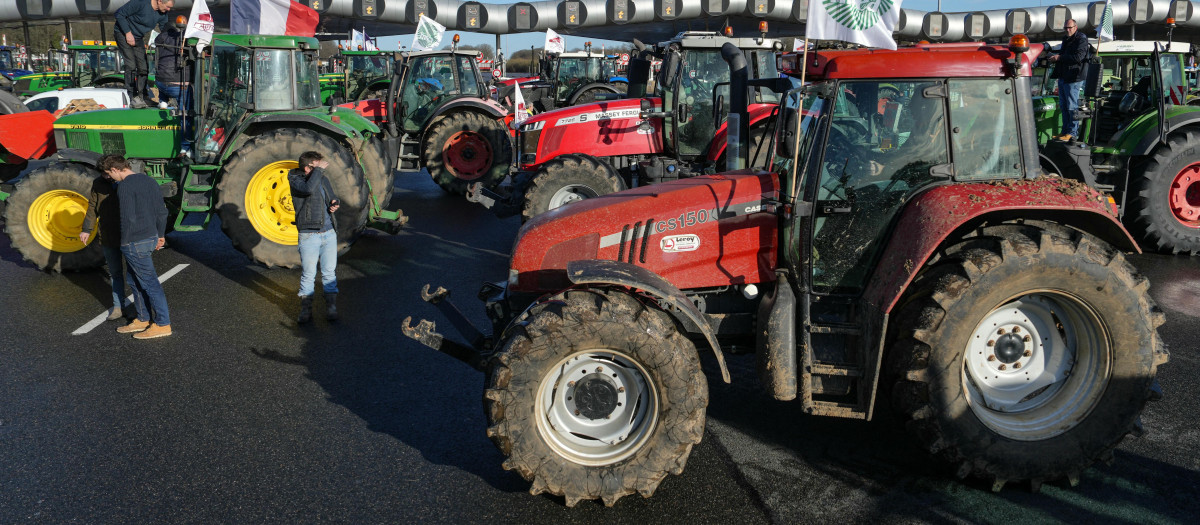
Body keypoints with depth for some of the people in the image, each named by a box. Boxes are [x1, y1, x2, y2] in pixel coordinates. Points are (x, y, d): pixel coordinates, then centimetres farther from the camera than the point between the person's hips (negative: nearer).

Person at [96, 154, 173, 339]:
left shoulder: (125, 186, -16)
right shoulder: (149, 181, 10)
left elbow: (128, 218, -20)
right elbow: (161, 211, 14)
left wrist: (125, 242, -9)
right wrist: (161, 235, 22)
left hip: (135, 242, -9)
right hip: (151, 238, 9)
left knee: (149, 283, -4)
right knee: (135, 281, 19)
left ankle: (163, 324, 1)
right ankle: (142, 320, 27)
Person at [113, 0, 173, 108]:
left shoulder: (162, 14, -7)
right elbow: (119, 14, -21)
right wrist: (128, 33, -22)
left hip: (137, 38, 7)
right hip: (123, 33, -7)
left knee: (144, 67, 0)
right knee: (131, 65, -16)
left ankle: (141, 97, 7)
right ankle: (132, 98, -16)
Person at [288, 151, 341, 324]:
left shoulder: (323, 179, 13)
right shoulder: (295, 179, -5)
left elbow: (332, 196, 28)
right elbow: (308, 188, -27)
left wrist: (334, 203, 5)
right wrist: (319, 169, -16)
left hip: (329, 233, 5)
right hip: (308, 235, -5)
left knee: (329, 272, 8)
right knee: (308, 274, 1)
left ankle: (331, 307, 16)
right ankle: (305, 309, 11)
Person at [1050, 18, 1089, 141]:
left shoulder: (1081, 40, -7)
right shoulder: (1066, 40, 20)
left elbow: (1078, 56, -20)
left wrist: (1059, 57, -18)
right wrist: (1054, 56, 10)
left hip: (1073, 79, -9)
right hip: (1062, 78, 9)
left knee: (1072, 107, -7)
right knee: (1063, 106, 12)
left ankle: (1072, 132, -4)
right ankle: (1065, 131, 19)